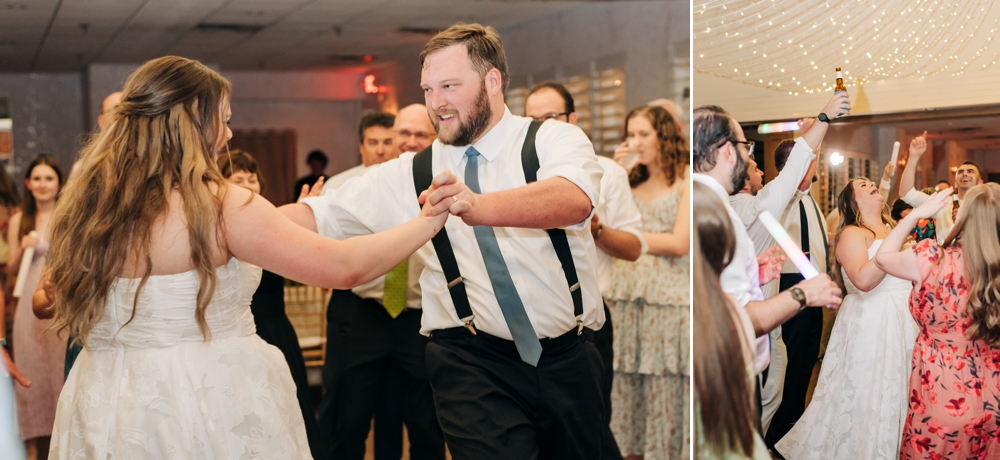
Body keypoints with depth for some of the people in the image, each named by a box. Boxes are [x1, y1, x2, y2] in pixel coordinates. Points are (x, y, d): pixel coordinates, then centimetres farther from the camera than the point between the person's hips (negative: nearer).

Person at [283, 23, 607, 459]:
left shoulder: (554, 140, -3)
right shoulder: (409, 175, 5)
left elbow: (575, 200, -25)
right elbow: (318, 215, 2)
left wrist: (479, 206, -43)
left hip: (569, 358, 1)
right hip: (472, 363, 0)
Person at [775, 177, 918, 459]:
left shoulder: (891, 229, 16)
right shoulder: (852, 234, -9)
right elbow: (863, 280, -27)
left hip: (901, 322, 7)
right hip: (870, 326, -7)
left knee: (896, 396, 12)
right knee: (869, 399, -3)